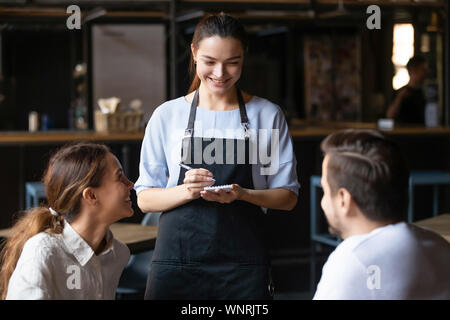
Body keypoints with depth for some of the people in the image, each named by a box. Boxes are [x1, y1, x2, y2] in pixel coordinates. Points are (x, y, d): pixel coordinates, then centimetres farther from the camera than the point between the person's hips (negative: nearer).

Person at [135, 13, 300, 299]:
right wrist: (187, 191, -15)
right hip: (177, 260, 0)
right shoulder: (167, 115, 5)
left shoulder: (268, 115, 5)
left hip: (244, 263, 0)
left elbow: (287, 196, 5)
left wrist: (242, 195, -14)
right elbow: (145, 198, 4)